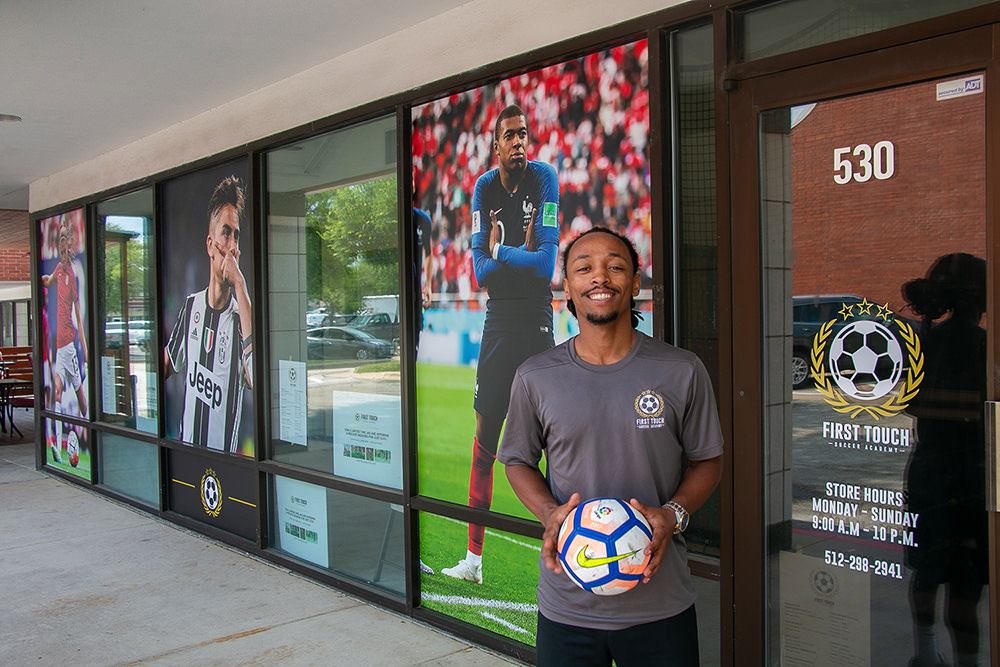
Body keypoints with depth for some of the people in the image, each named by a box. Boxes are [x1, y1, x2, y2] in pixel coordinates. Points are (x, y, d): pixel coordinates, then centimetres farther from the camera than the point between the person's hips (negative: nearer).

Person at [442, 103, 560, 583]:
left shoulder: (544, 178, -3)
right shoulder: (484, 188, 7)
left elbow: (546, 263, -12)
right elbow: (480, 270, -2)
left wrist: (500, 252, -5)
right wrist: (522, 254, -13)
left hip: (538, 319, -3)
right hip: (498, 321, 3)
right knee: (484, 434, 5)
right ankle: (474, 556, 15)